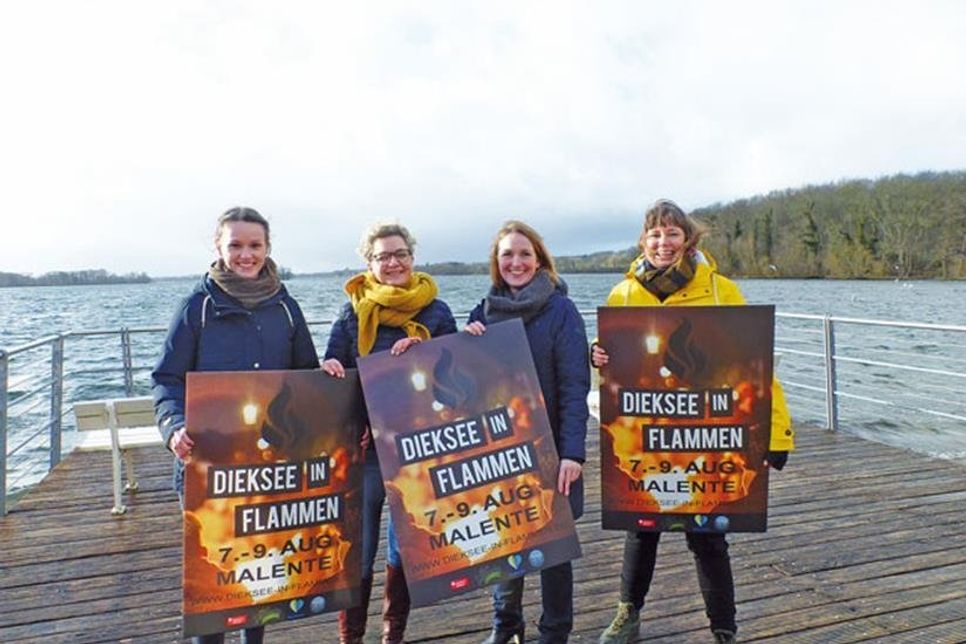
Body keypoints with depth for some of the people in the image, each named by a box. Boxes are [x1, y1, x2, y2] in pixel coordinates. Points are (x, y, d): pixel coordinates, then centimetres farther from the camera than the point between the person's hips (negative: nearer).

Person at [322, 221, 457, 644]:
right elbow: (332, 368, 6)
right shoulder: (354, 312, 4)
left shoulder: (436, 312, 5)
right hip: (366, 443, 0)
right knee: (357, 546, 3)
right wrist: (329, 367, -17)